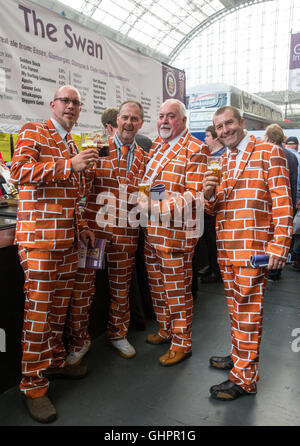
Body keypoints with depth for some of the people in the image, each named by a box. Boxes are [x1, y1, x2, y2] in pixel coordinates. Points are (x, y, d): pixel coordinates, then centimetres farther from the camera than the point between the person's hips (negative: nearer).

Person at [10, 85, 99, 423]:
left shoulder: (72, 144, 23)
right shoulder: (32, 132, 0)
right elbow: (19, 171, -17)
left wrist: (87, 170, 6)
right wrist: (70, 165, -20)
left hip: (69, 236, 8)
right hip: (39, 236, -7)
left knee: (60, 304, 15)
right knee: (38, 308, -3)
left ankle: (54, 361, 32)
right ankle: (32, 385, 10)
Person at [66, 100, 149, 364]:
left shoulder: (144, 159, 11)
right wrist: (82, 226, -12)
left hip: (125, 232, 3)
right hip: (92, 227, -2)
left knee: (121, 287, 15)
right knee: (81, 285, 3)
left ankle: (118, 334, 37)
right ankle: (79, 341, 25)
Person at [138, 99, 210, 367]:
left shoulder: (196, 150, -11)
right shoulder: (157, 146, 15)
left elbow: (195, 195, -18)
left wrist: (157, 206, -25)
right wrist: (142, 200, 3)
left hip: (176, 233, -8)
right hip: (151, 231, 8)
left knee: (177, 290, 4)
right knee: (157, 286, 19)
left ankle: (182, 343, 23)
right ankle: (166, 331, 40)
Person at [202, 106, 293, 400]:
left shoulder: (268, 153, -3)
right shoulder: (219, 161, 15)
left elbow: (282, 203, -8)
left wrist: (279, 246, -16)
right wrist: (209, 194, -8)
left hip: (253, 246, -6)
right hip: (225, 247, 6)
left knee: (248, 308, 0)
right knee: (235, 305, 18)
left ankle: (245, 377, 14)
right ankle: (238, 355, 36)